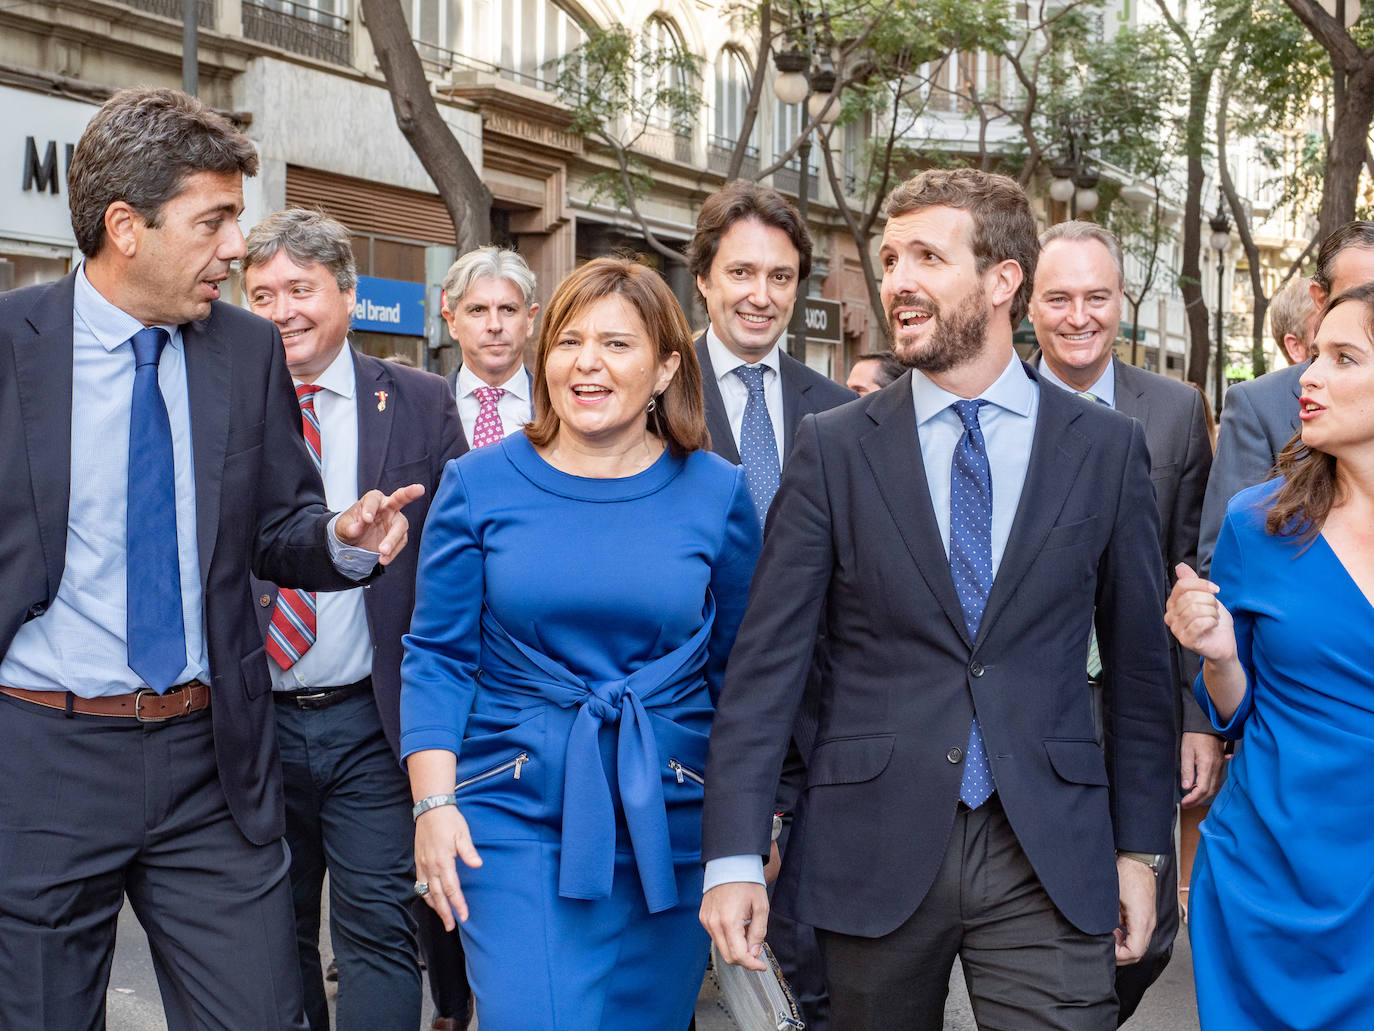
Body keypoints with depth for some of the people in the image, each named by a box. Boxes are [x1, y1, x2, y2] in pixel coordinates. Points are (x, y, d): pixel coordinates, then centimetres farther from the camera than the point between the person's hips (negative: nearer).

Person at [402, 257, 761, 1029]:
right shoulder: (479, 486, -1)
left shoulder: (717, 493, 0)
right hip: (514, 813, -1)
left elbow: (739, 669, 5)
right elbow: (438, 656, 1)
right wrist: (435, 803, -8)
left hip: (668, 821, 2)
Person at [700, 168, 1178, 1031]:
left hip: (1049, 857, 0)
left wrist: (1140, 848, 6)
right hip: (871, 849, 0)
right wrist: (734, 854, -9)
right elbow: (768, 656, -4)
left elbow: (1139, 660, 6)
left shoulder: (1107, 447, 2)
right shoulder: (835, 448, -1)